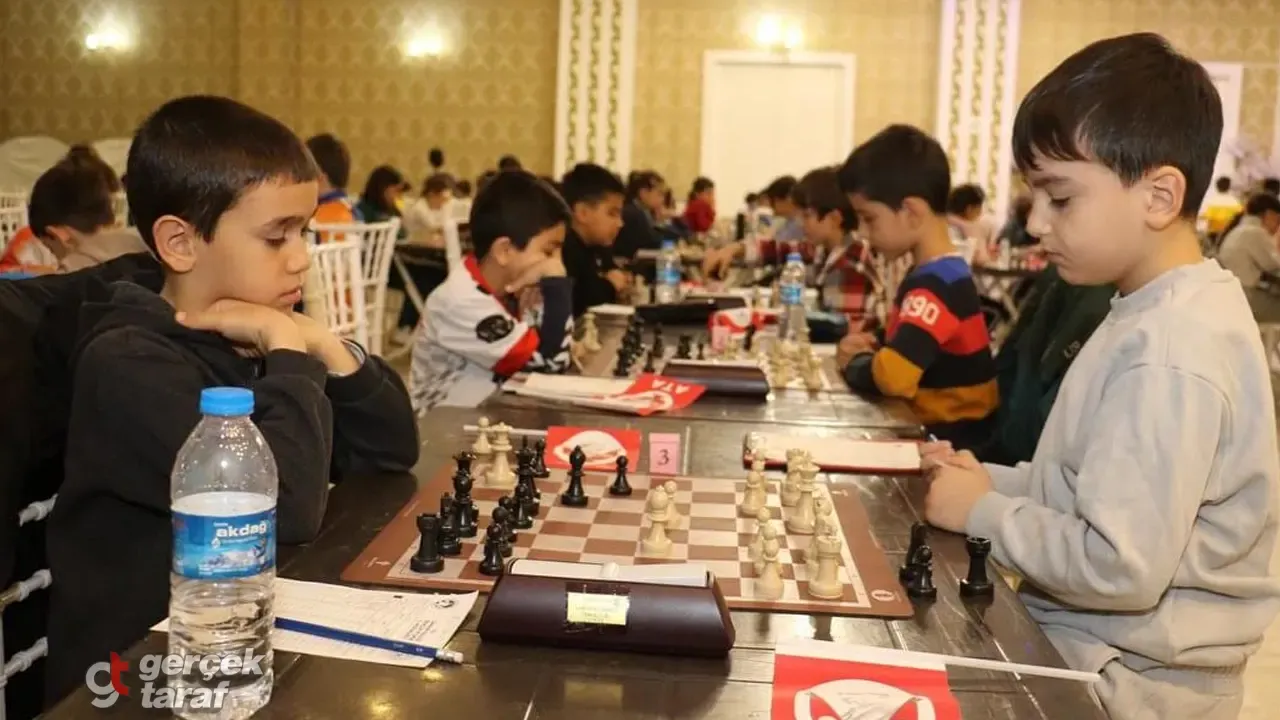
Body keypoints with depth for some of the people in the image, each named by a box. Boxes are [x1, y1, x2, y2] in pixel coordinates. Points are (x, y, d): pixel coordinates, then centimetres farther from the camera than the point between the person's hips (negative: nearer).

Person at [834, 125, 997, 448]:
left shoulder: (936, 284, -21)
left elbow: (892, 375, -33)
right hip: (932, 427, 9)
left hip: (950, 438, -9)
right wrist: (874, 343, 4)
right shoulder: (937, 274, 10)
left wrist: (855, 362, -13)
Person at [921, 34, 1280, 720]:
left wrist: (984, 512, -15)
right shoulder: (1159, 312, 6)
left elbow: (1119, 567, -28)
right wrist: (999, 482, 0)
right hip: (1090, 639, 8)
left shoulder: (1167, 354, -25)